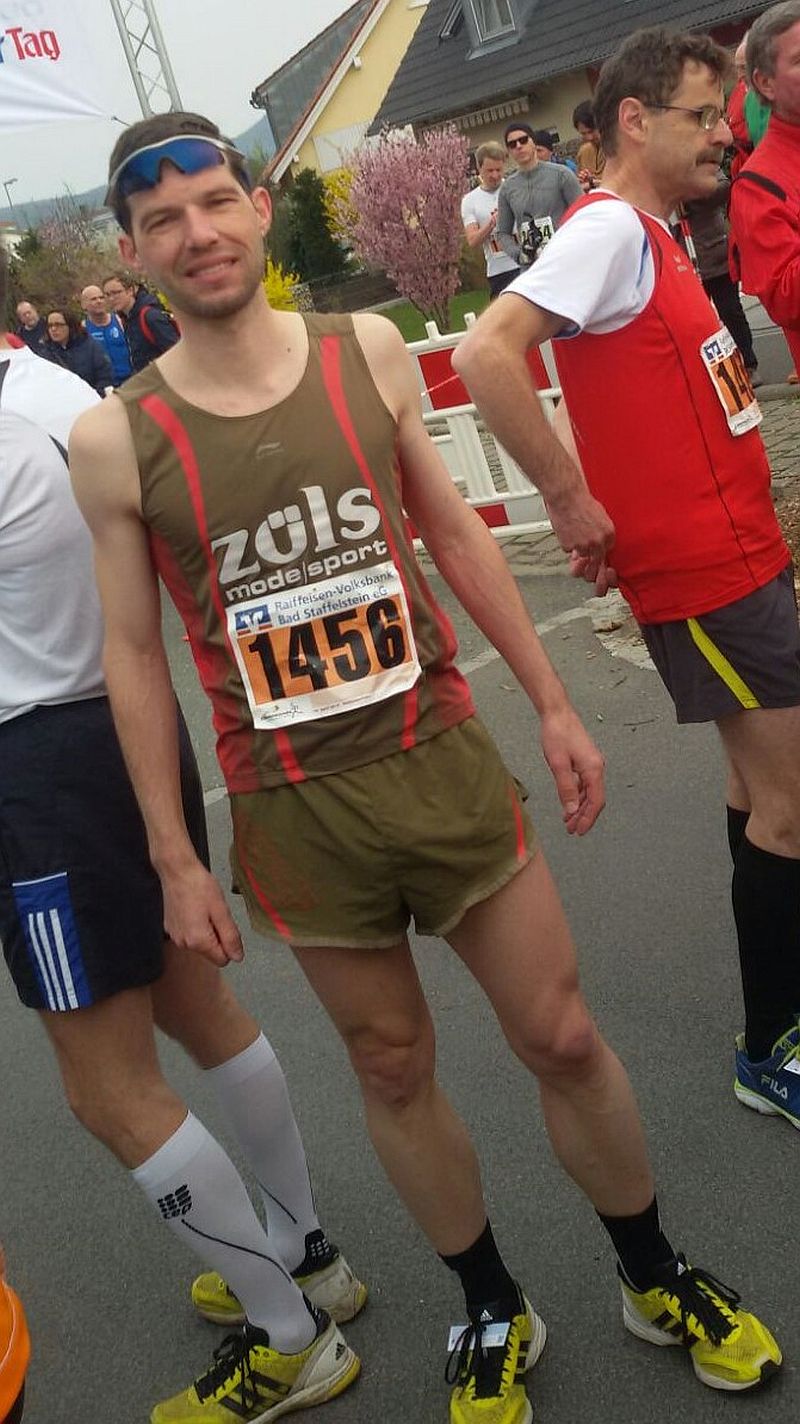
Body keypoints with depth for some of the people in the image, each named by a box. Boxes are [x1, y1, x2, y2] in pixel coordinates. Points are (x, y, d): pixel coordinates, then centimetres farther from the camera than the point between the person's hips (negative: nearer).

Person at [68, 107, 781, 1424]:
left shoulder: (368, 352, -1)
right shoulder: (114, 440, -7)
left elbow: (455, 534, 7)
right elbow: (134, 651, -2)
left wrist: (551, 701, 7)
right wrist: (175, 857, -1)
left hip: (443, 757, 1)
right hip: (294, 809, -1)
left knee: (564, 1039, 10)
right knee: (395, 1072, 14)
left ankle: (659, 1281, 37)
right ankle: (493, 1314, 40)